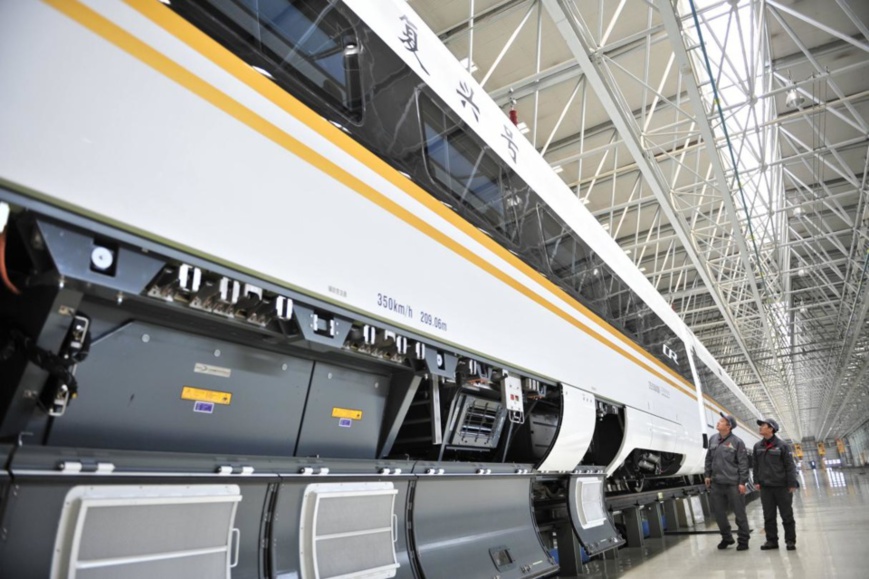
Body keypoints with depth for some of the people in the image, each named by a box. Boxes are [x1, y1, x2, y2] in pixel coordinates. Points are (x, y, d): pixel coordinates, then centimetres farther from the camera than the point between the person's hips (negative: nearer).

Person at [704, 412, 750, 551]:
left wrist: (742, 482, -10)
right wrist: (707, 475, 11)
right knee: (719, 512, 12)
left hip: (733, 484, -5)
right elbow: (709, 458, 14)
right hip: (716, 483, 5)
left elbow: (743, 463, -8)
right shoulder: (713, 439, 6)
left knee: (739, 513, 5)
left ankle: (743, 540, 20)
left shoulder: (737, 442, -8)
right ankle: (726, 538, 28)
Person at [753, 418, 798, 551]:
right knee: (769, 516, 7)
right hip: (765, 487, 4)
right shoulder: (758, 446, 8)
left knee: (787, 515, 5)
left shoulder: (781, 445, -5)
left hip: (782, 486, -4)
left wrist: (792, 484, -9)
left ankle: (790, 540, 16)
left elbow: (790, 466, -6)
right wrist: (757, 481, 7)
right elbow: (756, 465, 12)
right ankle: (771, 540, 15)